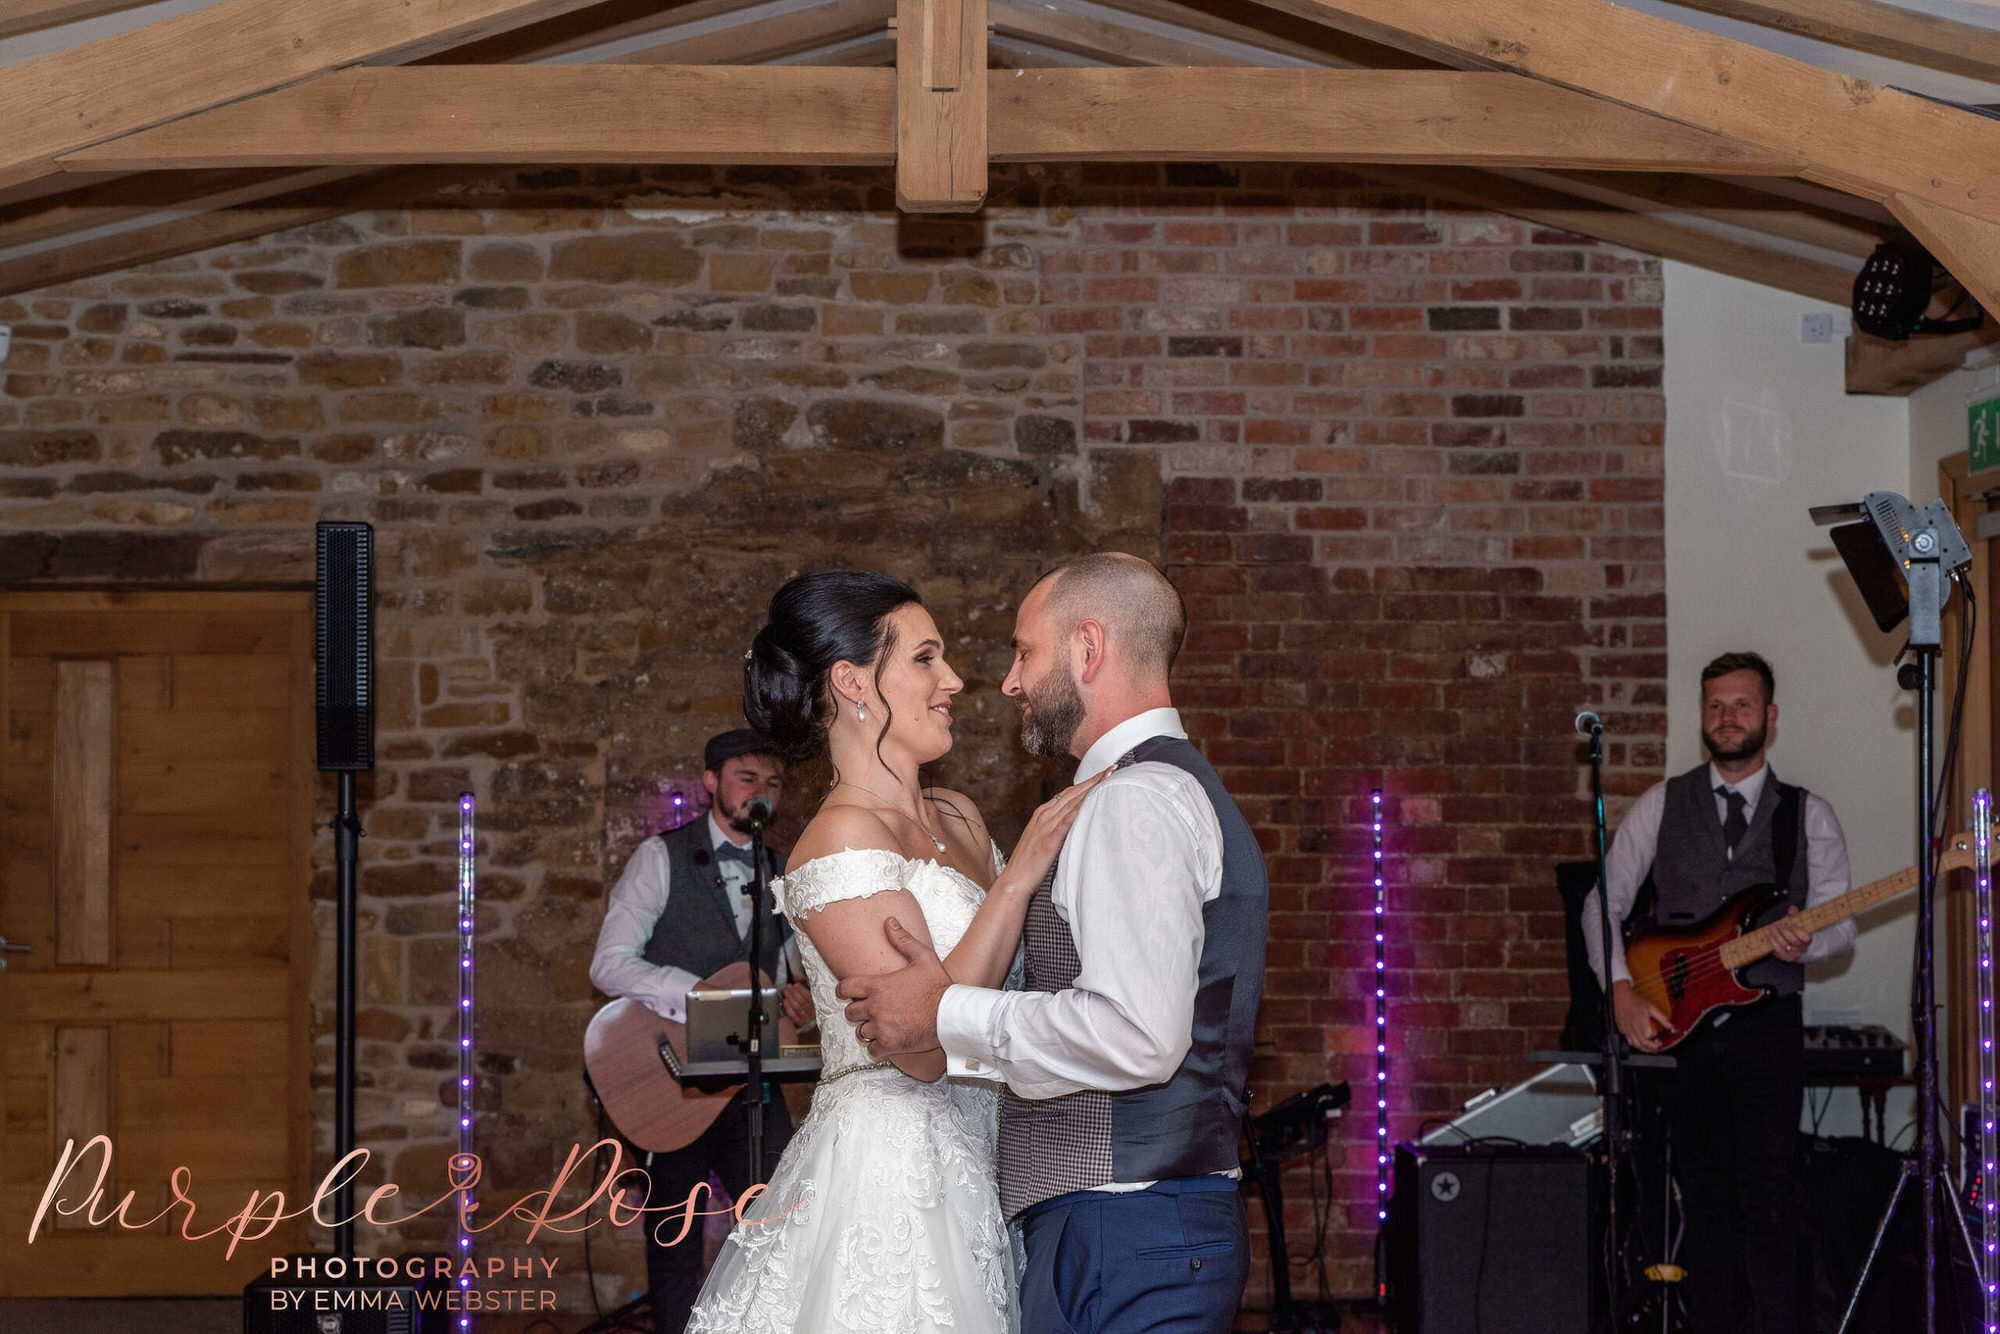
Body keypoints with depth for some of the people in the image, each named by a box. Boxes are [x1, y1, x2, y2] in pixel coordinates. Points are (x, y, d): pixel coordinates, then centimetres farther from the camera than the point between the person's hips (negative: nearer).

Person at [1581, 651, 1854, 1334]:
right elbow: (1603, 904, 6)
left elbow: (1841, 924, 6)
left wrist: (1805, 942, -17)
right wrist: (1622, 991, -7)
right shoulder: (1662, 805, 10)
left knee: (1767, 1197, -10)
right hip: (1679, 1025, 1)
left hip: (1767, 1026, -1)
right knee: (1705, 1197, 4)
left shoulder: (1807, 815, 9)